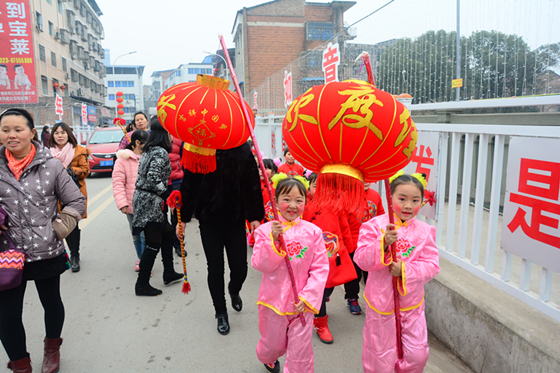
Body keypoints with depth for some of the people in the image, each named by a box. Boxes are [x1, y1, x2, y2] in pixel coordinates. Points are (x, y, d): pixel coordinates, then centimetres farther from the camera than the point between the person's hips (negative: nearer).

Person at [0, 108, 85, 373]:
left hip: (46, 252, -1)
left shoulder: (52, 166, -7)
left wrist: (58, 229, -8)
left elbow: (76, 202, -1)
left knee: (52, 303, 18)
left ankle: (52, 348, 45)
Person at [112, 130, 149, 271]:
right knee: (136, 236, 16)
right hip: (131, 205, 0)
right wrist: (122, 203, -12)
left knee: (145, 235, -4)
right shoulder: (123, 159, -3)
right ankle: (140, 259, 35)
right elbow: (118, 183, -5)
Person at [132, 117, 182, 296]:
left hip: (142, 198, 10)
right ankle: (142, 285, 11)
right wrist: (167, 195, -16)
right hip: (150, 202, -10)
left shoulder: (148, 150, 12)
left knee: (168, 233, 20)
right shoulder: (160, 152, -16)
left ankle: (169, 274, 30)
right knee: (153, 244, 0)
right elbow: (153, 179, -24)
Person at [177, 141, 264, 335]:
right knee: (215, 269, 6)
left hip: (236, 220, 1)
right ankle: (221, 313, 28)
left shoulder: (242, 150, -5)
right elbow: (188, 185, -1)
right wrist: (183, 217, 1)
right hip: (209, 220, 0)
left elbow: (252, 185, -2)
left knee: (240, 268, 5)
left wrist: (254, 217, -3)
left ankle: (234, 291, 42)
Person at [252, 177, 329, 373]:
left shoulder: (313, 232, -7)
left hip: (302, 303, 0)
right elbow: (260, 265, -13)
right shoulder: (266, 230, -8)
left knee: (300, 351, 6)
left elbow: (320, 268, -6)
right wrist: (273, 240, -26)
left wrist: (308, 297, -12)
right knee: (273, 344, 22)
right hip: (274, 300, 1)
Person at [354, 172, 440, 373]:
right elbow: (361, 260, -16)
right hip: (382, 302, -2)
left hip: (412, 304, 3)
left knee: (417, 356, 9)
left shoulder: (425, 231, -2)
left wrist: (405, 270, -21)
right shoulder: (375, 225, -11)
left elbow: (432, 265, -6)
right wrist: (383, 243, -31)